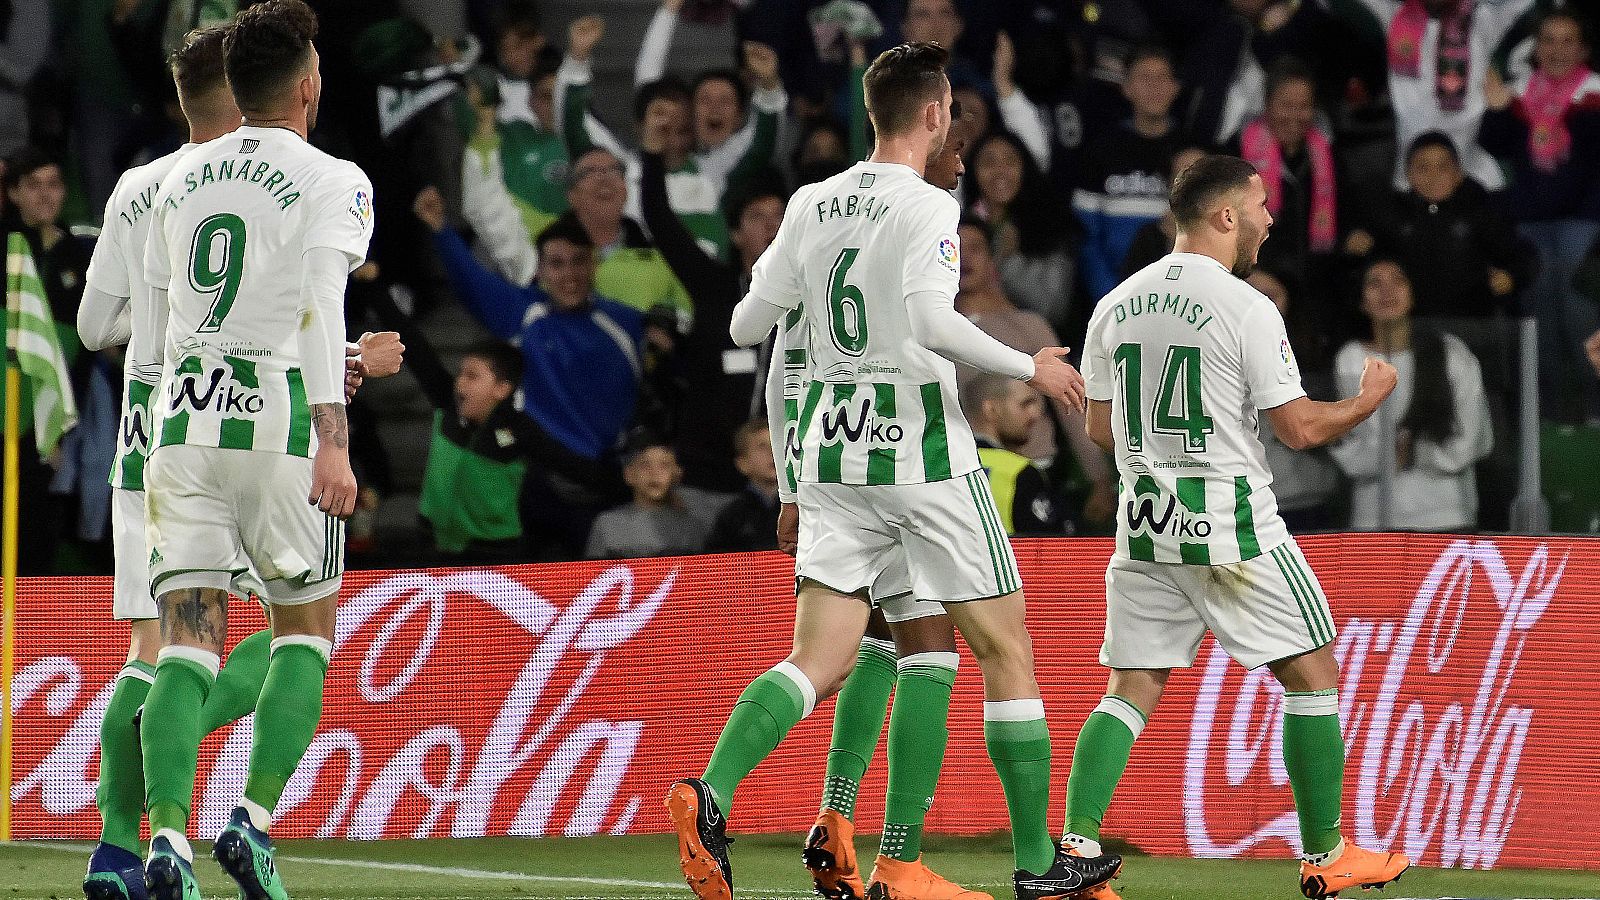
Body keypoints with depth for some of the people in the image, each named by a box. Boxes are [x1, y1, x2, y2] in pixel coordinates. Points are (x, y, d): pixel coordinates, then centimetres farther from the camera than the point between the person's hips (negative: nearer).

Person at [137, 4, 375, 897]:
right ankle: (255, 821, -1)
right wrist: (332, 441, -24)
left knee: (190, 639, 0)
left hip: (182, 417, 4)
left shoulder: (178, 182, 14)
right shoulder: (332, 183, -2)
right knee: (305, 628, 13)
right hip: (278, 419, -4)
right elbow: (319, 310, -16)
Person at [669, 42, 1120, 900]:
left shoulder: (811, 206, 8)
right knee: (1005, 650, 7)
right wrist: (1029, 367, -13)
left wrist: (771, 282, 34)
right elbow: (931, 318, -25)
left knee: (819, 661, -1)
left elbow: (747, 324, 12)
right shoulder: (926, 208, -10)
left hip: (833, 446, 6)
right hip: (922, 448, -6)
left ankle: (709, 796, -25)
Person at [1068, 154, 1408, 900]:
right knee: (1311, 672, 8)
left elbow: (1101, 429, 13)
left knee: (1131, 690, 8)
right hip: (1230, 524, -5)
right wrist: (1369, 399, 7)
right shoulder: (1245, 308, -11)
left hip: (1144, 527, 5)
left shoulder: (1115, 306, 7)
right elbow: (1301, 428, -10)